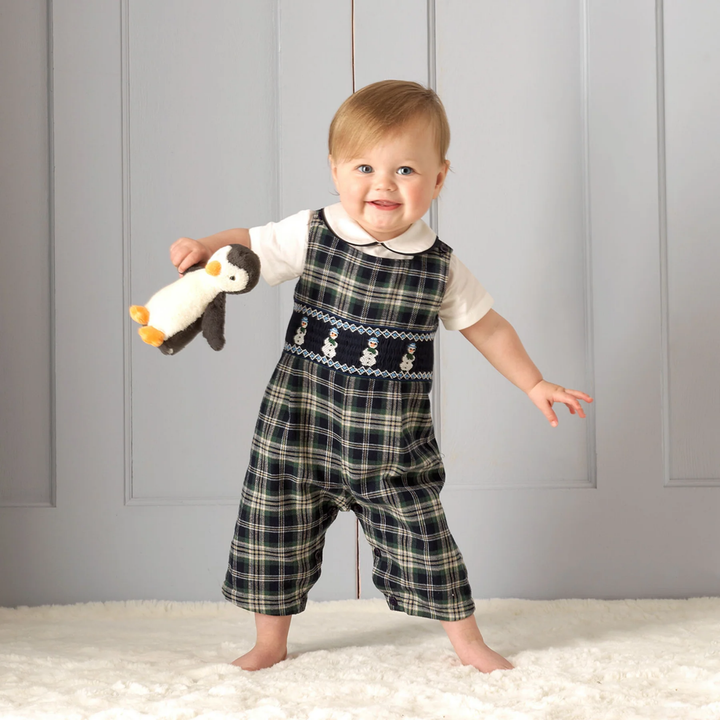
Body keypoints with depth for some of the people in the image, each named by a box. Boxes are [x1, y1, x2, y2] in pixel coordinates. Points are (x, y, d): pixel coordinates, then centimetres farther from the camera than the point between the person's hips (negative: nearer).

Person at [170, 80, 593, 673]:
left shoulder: (440, 267, -4)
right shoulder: (311, 235, -7)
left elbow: (487, 327, 9)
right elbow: (248, 246, 6)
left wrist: (536, 385, 10)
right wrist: (203, 247, -15)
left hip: (394, 447, 0)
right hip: (300, 433, 1)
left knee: (422, 537, 5)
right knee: (275, 532, 9)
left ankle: (467, 639, 25)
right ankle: (270, 642, 30)